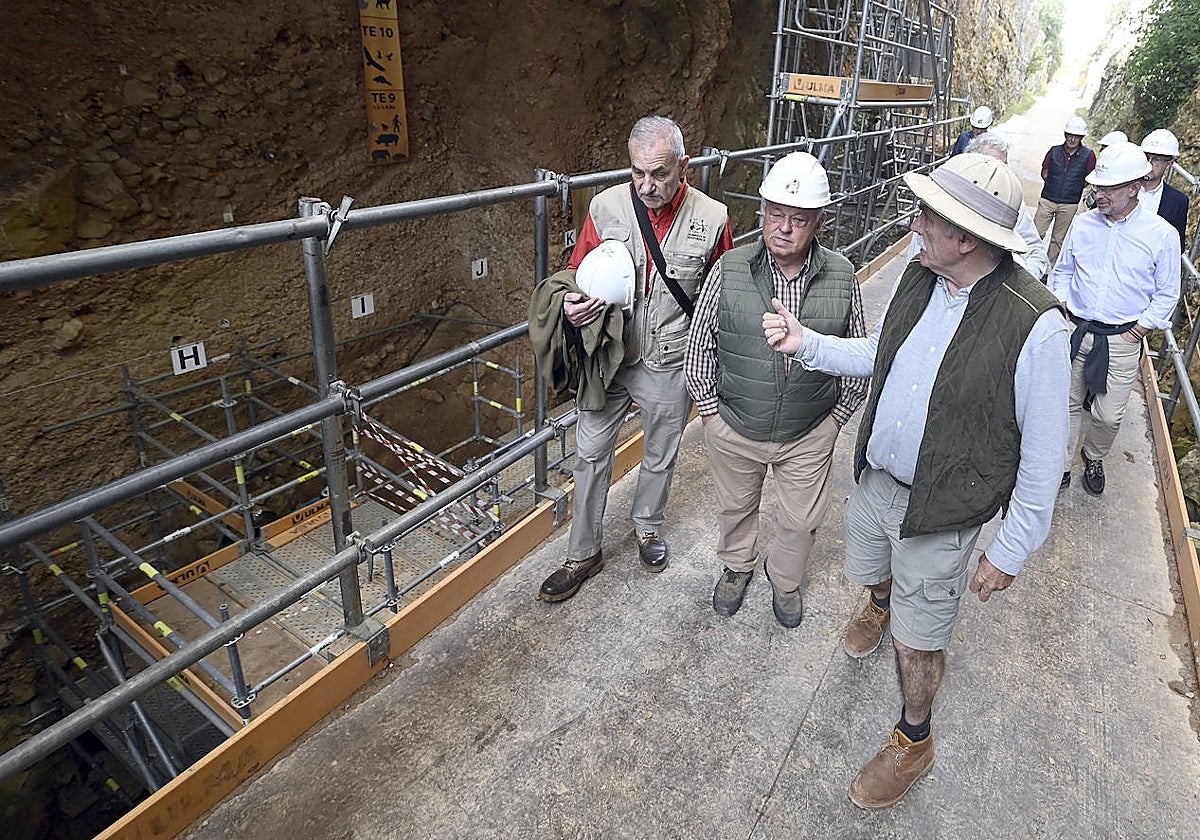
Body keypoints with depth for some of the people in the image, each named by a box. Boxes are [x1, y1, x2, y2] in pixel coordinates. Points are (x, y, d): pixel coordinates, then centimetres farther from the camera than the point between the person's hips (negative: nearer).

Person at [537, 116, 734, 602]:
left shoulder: (711, 218, -9)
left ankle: (648, 526, 46)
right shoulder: (606, 206, -8)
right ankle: (584, 554, 26)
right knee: (591, 453, 8)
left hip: (670, 366, 0)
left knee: (659, 456, 18)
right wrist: (571, 305, -18)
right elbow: (577, 271, 4)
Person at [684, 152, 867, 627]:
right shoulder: (729, 270, -13)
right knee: (735, 507, 23)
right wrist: (711, 410, -4)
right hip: (733, 428, 0)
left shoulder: (842, 278, -10)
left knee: (800, 521, 19)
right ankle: (736, 566, 53)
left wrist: (836, 416, 1)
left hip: (809, 435, 1)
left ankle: (786, 580, 49)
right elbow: (699, 347, -4)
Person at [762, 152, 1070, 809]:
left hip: (939, 513, -5)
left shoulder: (1035, 323, -26)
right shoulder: (919, 277, -6)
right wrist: (805, 343, -3)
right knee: (870, 572, 32)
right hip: (874, 479, 6)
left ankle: (913, 742, 41)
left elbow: (1043, 452, -17)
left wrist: (1012, 550, -11)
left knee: (917, 643, 13)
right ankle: (879, 606, 69)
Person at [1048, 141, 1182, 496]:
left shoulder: (1162, 234, -6)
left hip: (1121, 340, -2)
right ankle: (1062, 465, 25)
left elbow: (1167, 294, 0)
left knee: (1108, 415, 3)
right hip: (1074, 331, 2)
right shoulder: (1083, 223, 2)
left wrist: (1134, 335, -7)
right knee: (1067, 403, 8)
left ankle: (1094, 460, 31)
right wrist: (1061, 314, 1)